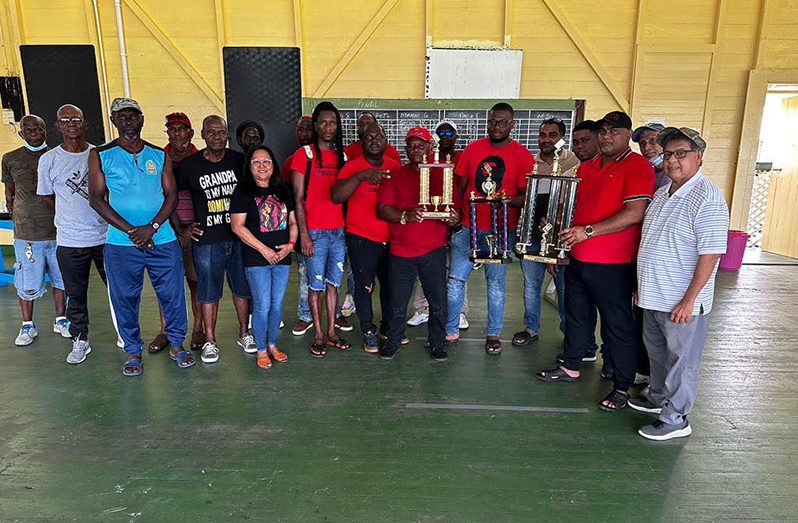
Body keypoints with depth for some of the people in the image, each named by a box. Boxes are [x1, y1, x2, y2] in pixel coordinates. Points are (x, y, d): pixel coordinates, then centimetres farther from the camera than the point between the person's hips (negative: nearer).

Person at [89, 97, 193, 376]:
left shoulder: (159, 155, 7)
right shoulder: (100, 155, 2)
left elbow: (171, 195, 3)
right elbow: (96, 199, -4)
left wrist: (152, 227, -13)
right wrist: (131, 231, -14)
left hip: (163, 241, 1)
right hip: (120, 244, -1)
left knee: (172, 295, 6)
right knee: (125, 300, 7)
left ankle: (176, 344, 24)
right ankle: (133, 352, 24)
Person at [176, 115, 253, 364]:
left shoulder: (239, 160, 3)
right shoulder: (189, 165, -1)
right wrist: (182, 227, 2)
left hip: (239, 237, 2)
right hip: (206, 240, -2)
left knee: (243, 288, 11)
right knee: (209, 293, 5)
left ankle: (244, 334, 28)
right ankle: (210, 342, 19)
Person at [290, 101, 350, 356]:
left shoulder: (342, 156, 11)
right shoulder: (303, 155, -3)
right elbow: (298, 199, -6)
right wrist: (303, 234, -11)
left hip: (339, 231, 4)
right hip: (315, 232, -4)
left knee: (333, 282, 11)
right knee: (316, 284, 3)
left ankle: (332, 332, 21)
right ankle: (319, 335, 15)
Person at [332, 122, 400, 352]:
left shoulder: (395, 167, 6)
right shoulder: (352, 166, -6)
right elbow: (336, 196, -20)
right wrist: (360, 176, -30)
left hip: (390, 239, 4)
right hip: (362, 239, -4)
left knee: (390, 284, 15)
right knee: (364, 286, 3)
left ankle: (388, 326, 34)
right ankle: (369, 332, 20)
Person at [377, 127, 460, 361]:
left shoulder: (442, 175, 7)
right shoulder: (394, 176, 5)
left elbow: (455, 208, 7)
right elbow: (382, 209, -4)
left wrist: (454, 218, -17)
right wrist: (405, 216, -22)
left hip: (434, 251, 0)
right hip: (402, 251, 0)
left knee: (438, 301, 6)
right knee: (398, 302, 9)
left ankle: (437, 342, 24)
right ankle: (393, 340, 28)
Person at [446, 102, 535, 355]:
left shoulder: (522, 156, -2)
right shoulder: (473, 148, 6)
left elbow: (527, 197, -4)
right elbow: (460, 185, 11)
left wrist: (506, 200, -23)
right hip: (468, 226, 2)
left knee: (496, 282, 8)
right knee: (455, 280, 2)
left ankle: (493, 334, 24)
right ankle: (450, 331, 17)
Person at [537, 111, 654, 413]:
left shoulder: (637, 167, -10)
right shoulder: (586, 168, 13)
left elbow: (634, 214, -21)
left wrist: (588, 231, -24)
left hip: (613, 265, -7)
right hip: (577, 260, 8)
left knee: (617, 326, 3)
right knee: (576, 316, 19)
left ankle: (622, 387, 17)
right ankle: (570, 367, 36)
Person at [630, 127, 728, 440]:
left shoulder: (707, 198, -16)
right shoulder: (662, 194, 10)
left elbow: (710, 254, -20)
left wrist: (689, 300, -21)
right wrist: (642, 285, 18)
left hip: (682, 302, -8)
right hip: (653, 296, 8)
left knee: (681, 360, 6)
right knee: (657, 353, 22)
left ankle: (675, 419, 19)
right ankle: (659, 398, 41)